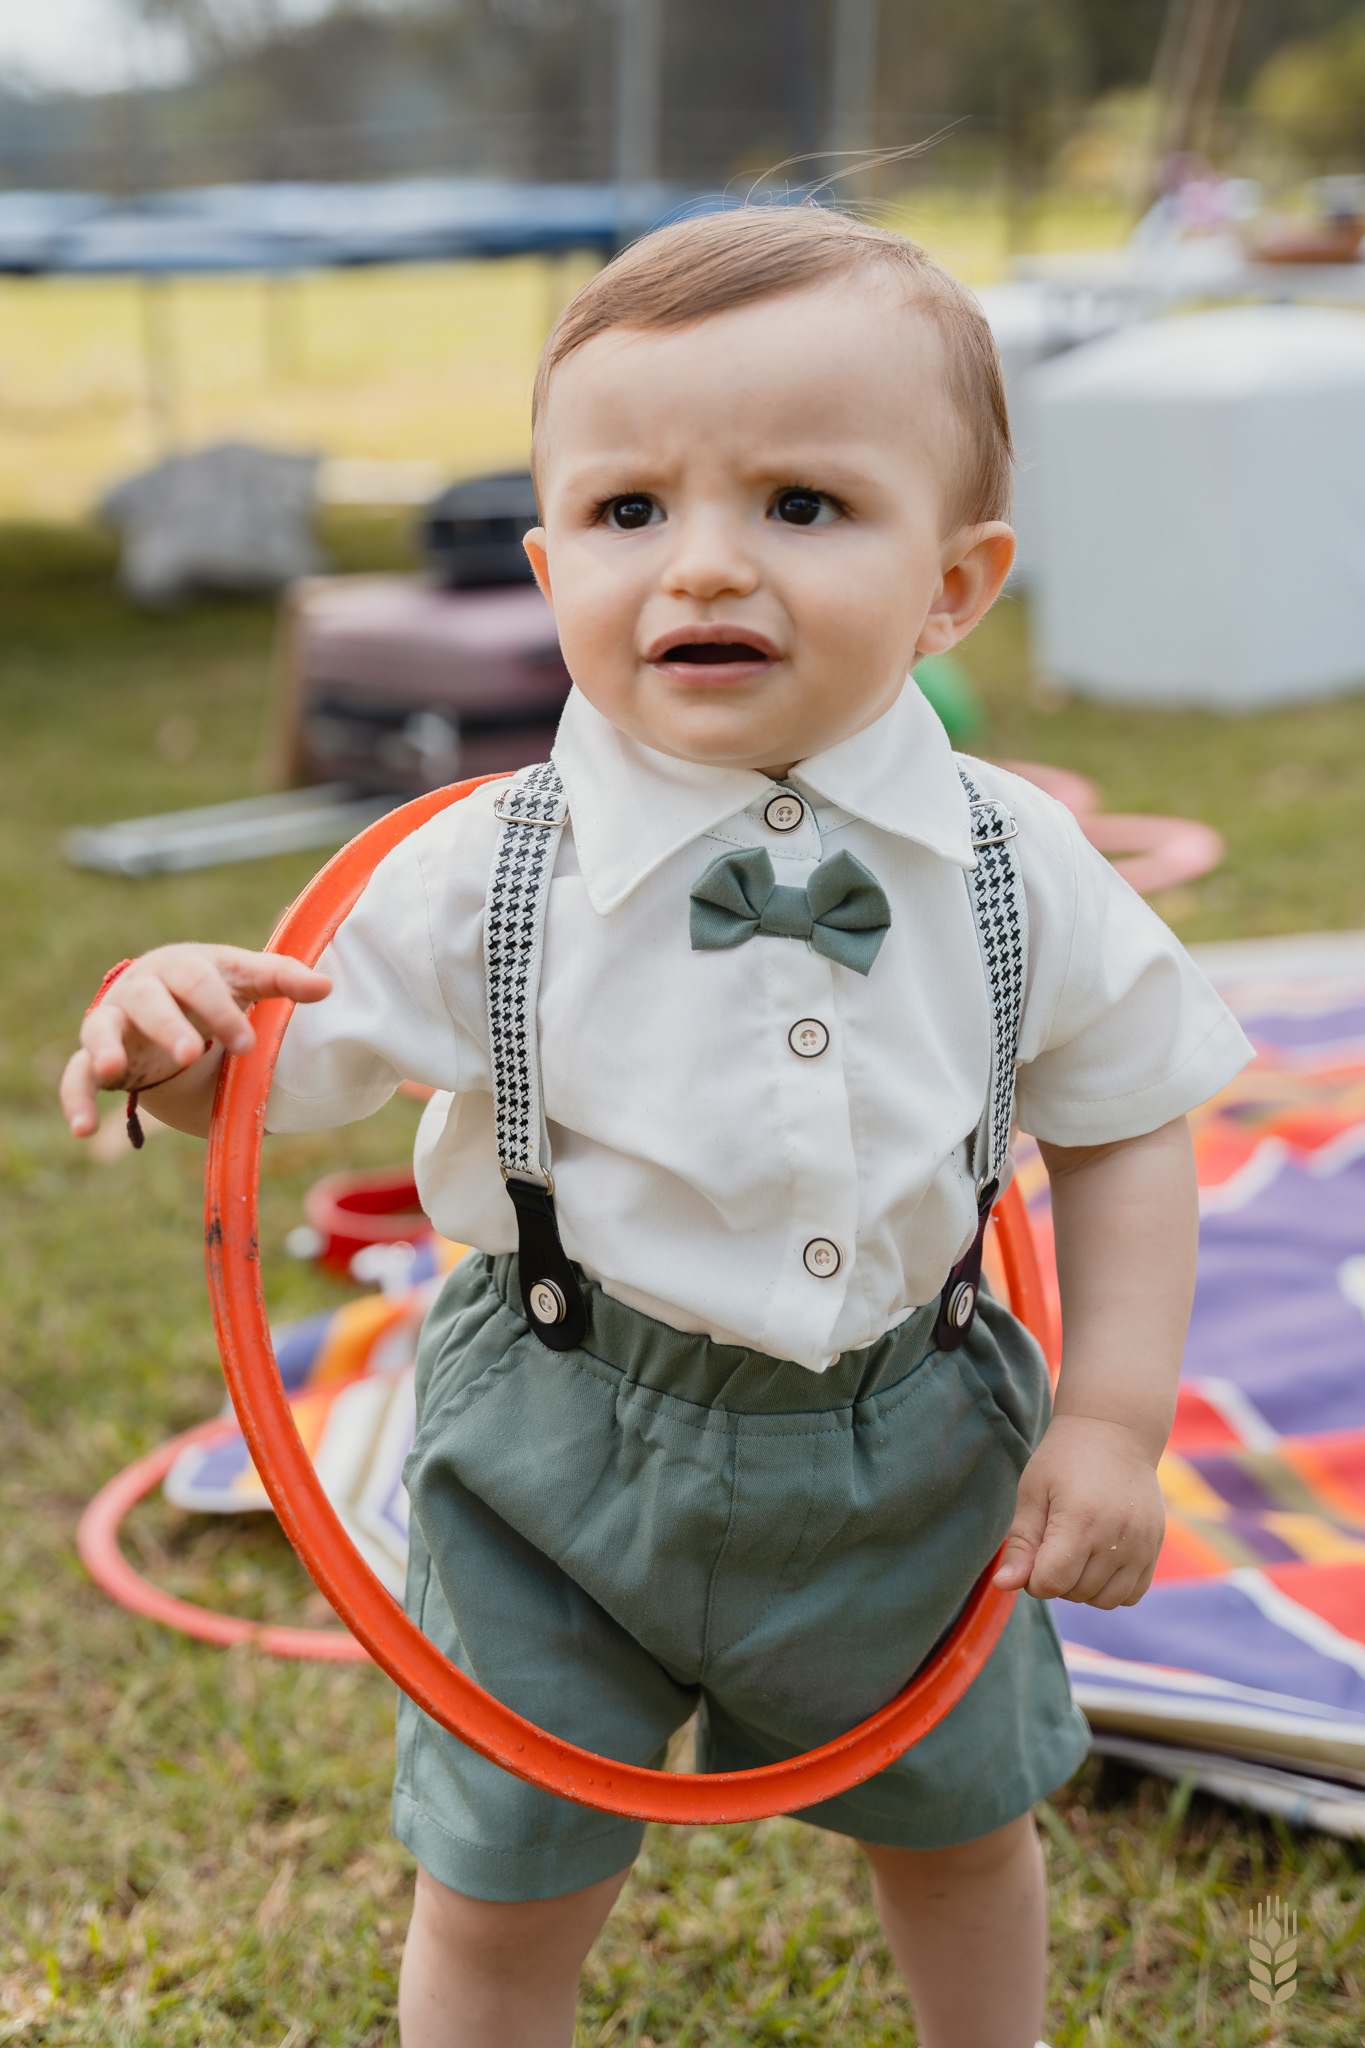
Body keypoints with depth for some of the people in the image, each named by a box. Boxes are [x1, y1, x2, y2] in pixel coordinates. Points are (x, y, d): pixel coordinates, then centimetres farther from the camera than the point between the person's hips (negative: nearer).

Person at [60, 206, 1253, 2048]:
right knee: (503, 1892, 12)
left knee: (958, 1819, 26)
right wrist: (173, 1040, -31)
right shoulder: (485, 875, -18)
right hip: (571, 1454, -2)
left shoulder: (1016, 872, -14)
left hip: (907, 1452, 2)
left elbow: (1126, 1126, -1)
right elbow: (292, 1065, -8)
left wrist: (1116, 1418, -7)